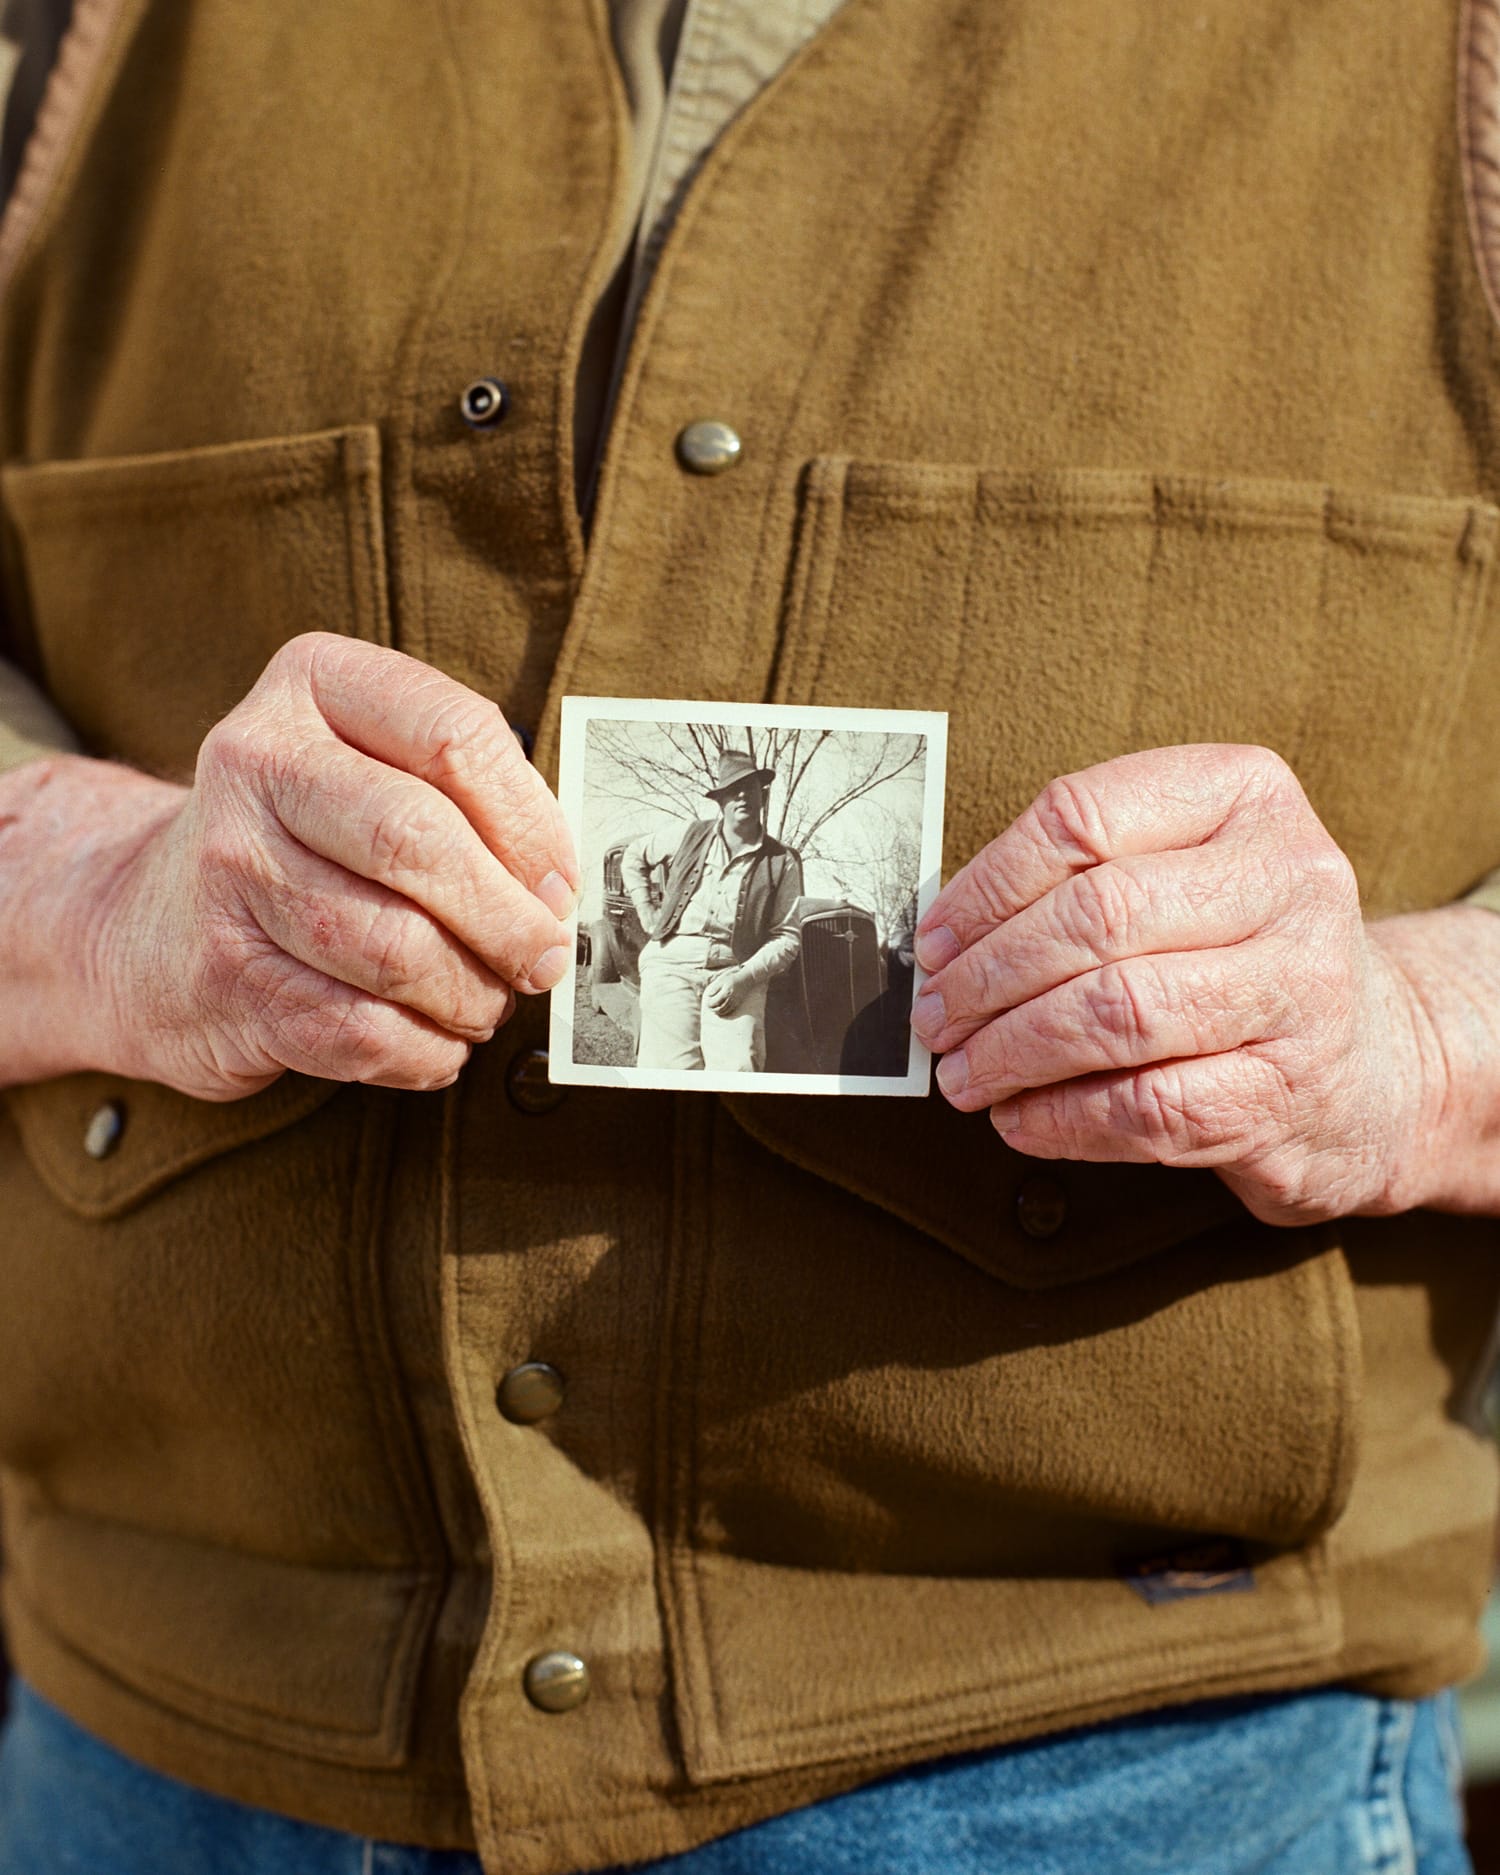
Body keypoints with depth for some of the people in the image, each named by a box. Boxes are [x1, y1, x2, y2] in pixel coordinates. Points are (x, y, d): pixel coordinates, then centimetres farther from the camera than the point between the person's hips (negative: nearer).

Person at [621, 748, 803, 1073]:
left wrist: (744, 977, -12)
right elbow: (634, 855, 30)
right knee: (671, 1067, -16)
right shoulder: (690, 836, 13)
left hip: (736, 972, -1)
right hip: (671, 962, 1)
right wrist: (645, 910, 18)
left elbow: (787, 937, 3)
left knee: (737, 1068, -24)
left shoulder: (783, 863, 8)